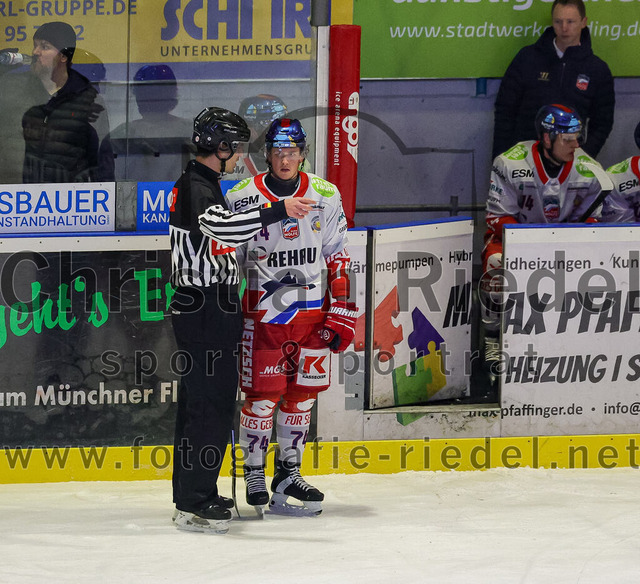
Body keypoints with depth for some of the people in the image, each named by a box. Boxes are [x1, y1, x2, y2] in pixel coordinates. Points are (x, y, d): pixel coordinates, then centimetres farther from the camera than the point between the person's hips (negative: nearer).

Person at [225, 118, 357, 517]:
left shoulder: (326, 196, 2)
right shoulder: (242, 198, -6)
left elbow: (338, 259, 6)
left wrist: (342, 313, 1)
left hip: (313, 311, 3)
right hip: (263, 311, -3)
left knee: (303, 391, 8)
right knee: (262, 393, -6)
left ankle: (289, 471, 20)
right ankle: (255, 473, 6)